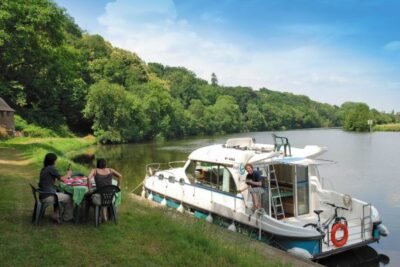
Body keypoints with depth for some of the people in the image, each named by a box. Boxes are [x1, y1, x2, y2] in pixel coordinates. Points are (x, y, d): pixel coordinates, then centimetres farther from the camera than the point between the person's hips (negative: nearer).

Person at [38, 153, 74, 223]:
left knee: (61, 195, 30)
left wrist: (66, 176, 13)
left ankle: (55, 215, 24)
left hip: (42, 195, 9)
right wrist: (68, 174, 10)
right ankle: (67, 217, 26)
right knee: (68, 198, 9)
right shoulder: (51, 168, -14)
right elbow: (62, 179, -10)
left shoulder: (43, 169, 11)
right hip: (48, 196, -9)